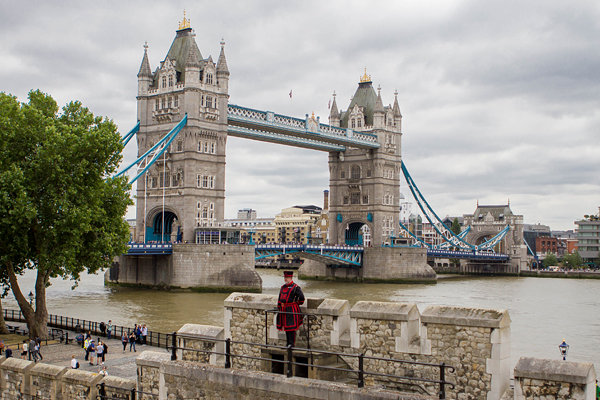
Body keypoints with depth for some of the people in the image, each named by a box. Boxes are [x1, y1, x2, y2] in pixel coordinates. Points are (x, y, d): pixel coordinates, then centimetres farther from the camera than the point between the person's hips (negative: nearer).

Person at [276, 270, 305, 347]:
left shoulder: (295, 287, -9)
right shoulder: (283, 287, 13)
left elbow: (301, 297, -7)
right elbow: (280, 298, 18)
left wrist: (297, 304, 5)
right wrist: (278, 308, 15)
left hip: (292, 310, -7)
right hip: (283, 309, 7)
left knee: (291, 327, -4)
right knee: (285, 326, 11)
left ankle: (292, 343, 2)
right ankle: (288, 342, 21)